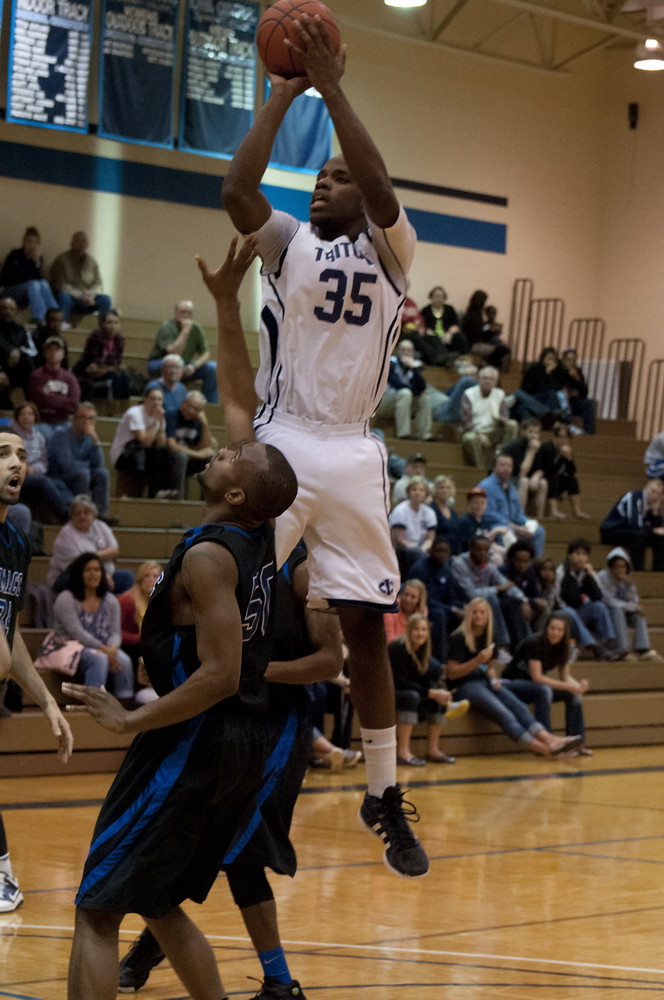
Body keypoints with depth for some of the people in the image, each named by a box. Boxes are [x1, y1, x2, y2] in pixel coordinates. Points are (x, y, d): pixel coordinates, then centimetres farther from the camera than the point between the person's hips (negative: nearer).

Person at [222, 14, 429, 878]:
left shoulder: (389, 251, 5)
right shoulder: (288, 243, 9)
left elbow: (384, 192, -17)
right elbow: (235, 189, -11)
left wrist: (332, 87, -16)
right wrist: (286, 92, -11)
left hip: (353, 457, 0)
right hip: (279, 447, 0)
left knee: (366, 627, 4)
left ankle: (386, 798, 15)